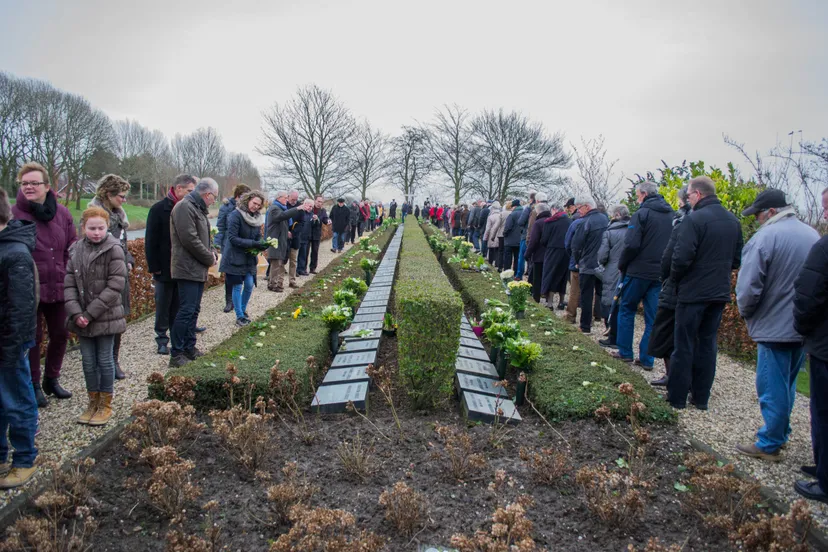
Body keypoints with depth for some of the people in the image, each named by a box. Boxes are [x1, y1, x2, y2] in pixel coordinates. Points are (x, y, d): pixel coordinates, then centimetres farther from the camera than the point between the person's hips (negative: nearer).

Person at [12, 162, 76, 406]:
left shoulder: (62, 213, 3)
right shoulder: (13, 215, -8)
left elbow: (73, 248, 9)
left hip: (59, 289, 4)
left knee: (60, 334, 15)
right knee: (33, 338, 7)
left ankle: (52, 379, 34)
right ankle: (34, 386, 24)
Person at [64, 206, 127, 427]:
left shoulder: (114, 249, -11)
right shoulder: (76, 250, 3)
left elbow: (115, 286, -15)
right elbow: (69, 283, 2)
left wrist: (91, 313, -16)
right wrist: (76, 313, -11)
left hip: (106, 317, -4)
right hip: (81, 318, 4)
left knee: (105, 360, 6)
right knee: (88, 361, 13)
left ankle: (105, 404, 20)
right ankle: (93, 401, 28)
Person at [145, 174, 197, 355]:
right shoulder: (159, 209, -8)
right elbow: (151, 242, -8)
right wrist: (154, 268, -11)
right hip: (165, 270, -4)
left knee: (179, 307, 11)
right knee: (163, 306, 7)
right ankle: (162, 340, 18)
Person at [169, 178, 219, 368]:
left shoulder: (198, 209, 18)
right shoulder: (184, 207, -14)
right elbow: (189, 239, -21)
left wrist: (212, 254, 4)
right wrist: (209, 258, -12)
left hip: (198, 269, 10)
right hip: (188, 269, -10)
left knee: (193, 310, 14)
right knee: (186, 311, -9)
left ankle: (190, 349, 23)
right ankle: (176, 355, -3)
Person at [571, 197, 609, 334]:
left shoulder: (586, 222, -16)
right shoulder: (606, 219, 4)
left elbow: (576, 244, -14)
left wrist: (578, 261, 2)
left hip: (588, 265, -6)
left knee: (586, 296, 3)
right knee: (602, 294, 16)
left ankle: (585, 326, 8)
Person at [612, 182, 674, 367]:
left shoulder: (641, 214, -10)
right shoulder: (672, 216, 9)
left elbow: (632, 245, -17)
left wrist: (622, 265, -3)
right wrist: (665, 265, 13)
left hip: (639, 271, -5)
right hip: (661, 274, 5)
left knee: (627, 310, 12)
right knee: (653, 317, 8)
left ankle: (625, 352, 16)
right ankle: (646, 359, 11)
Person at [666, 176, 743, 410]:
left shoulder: (694, 219, -16)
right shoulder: (733, 221, 8)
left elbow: (682, 257, -21)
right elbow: (737, 259, 14)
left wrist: (675, 278, -4)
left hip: (693, 292, -7)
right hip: (720, 293, 7)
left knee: (684, 346, 3)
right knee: (708, 344, 13)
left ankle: (677, 397, 10)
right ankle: (701, 398, 19)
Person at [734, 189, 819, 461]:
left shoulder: (764, 238, -18)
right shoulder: (813, 235, 7)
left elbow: (748, 288, -19)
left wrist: (745, 312, -1)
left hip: (775, 327, -8)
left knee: (772, 388, 2)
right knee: (787, 385, 19)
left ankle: (769, 445, 11)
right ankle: (780, 435, 31)